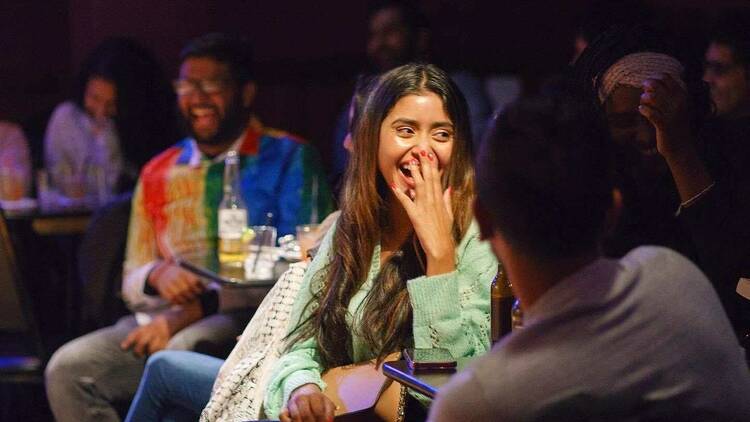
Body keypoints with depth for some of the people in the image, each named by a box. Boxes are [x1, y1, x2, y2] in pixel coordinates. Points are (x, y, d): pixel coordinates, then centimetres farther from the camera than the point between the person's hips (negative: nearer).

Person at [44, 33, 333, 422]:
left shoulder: (288, 158, 5)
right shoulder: (158, 174, 21)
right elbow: (131, 283, 21)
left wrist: (186, 315, -14)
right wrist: (157, 276, -7)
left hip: (245, 319, -5)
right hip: (161, 318, 5)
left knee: (182, 350, -39)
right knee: (67, 369, -23)